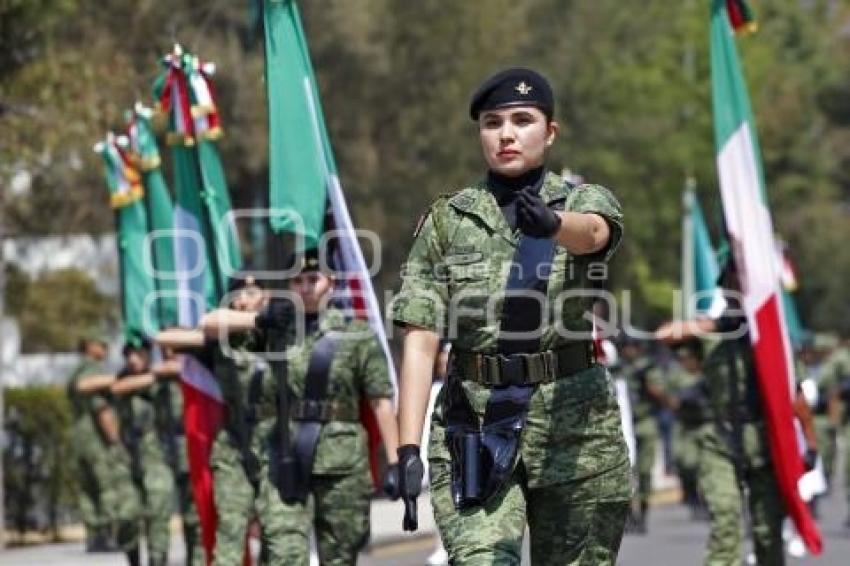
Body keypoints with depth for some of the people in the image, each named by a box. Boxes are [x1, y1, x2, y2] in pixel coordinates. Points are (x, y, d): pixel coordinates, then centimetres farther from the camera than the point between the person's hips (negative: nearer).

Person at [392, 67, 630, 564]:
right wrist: (409, 448, -10)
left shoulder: (586, 202, 4)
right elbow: (421, 341, 1)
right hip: (474, 432, 0)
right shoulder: (446, 222, 7)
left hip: (574, 427, 0)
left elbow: (592, 232, -22)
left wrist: (549, 223, -47)